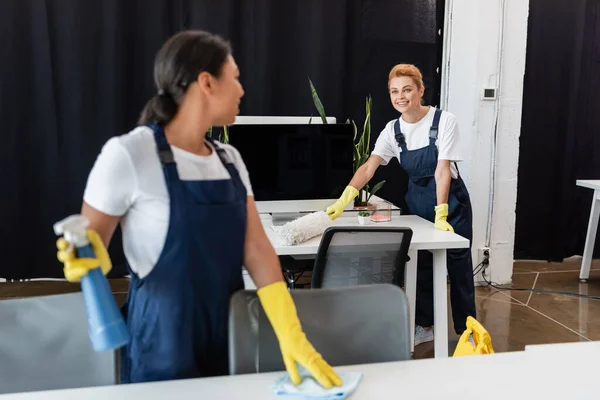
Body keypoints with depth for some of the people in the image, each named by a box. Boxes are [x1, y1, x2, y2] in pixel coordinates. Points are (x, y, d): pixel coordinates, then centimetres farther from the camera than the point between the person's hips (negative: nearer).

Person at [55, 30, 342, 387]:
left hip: (229, 336, 6)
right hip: (164, 344, -5)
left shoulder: (230, 159, 3)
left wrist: (291, 335, -14)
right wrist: (89, 261, -29)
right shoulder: (129, 153, -15)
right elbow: (90, 246, -6)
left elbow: (258, 251, -4)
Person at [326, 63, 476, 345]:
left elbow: (442, 170, -22)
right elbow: (369, 167, -16)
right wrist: (344, 199, -31)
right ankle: (425, 326, 24)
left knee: (458, 265, 3)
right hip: (417, 202, 4)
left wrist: (441, 215, -28)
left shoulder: (444, 121, -17)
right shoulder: (392, 130, -6)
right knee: (420, 264, 9)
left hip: (450, 200, -4)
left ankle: (466, 330, 18)